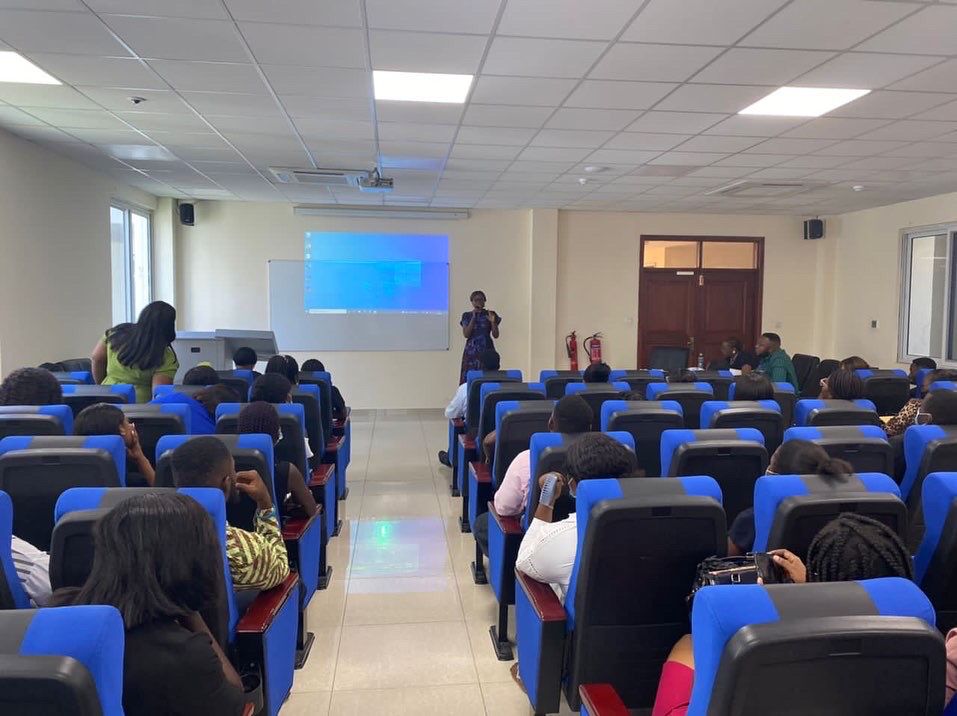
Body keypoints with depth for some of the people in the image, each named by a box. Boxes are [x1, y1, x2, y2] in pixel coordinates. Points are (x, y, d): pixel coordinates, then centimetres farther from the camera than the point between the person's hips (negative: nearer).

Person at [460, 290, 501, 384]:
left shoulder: (490, 314, 4)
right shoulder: (467, 316, 6)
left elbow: (496, 335, 1)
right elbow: (466, 334, -6)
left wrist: (493, 322, -16)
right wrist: (473, 318, -11)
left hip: (487, 350, 0)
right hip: (471, 351, 0)